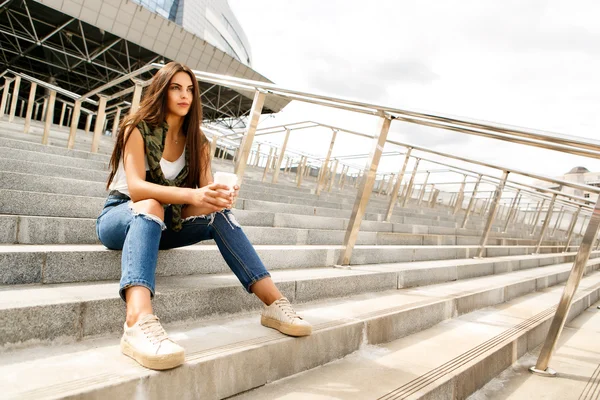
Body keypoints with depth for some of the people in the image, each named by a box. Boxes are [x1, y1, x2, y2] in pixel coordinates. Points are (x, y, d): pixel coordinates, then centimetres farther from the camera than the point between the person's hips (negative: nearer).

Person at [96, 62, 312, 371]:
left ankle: (273, 302, -29)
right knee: (151, 207, -38)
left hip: (164, 224, 5)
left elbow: (206, 188, -10)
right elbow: (135, 186, -28)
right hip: (119, 217, -4)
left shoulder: (196, 141, 4)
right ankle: (138, 321, -62)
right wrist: (191, 195, -43)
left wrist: (221, 194, -35)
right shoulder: (138, 128, -11)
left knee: (218, 212, -21)